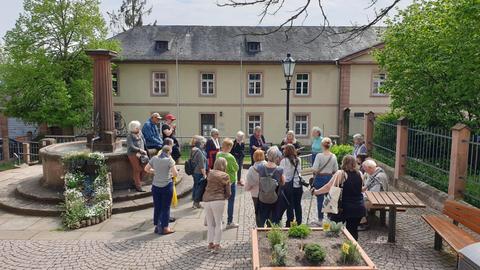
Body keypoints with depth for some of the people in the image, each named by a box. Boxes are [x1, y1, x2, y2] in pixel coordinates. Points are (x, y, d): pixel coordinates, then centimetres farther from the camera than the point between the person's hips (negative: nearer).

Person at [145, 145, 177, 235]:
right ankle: (165, 228, 10)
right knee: (166, 207, 6)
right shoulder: (169, 160, -11)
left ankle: (157, 226, 23)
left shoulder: (154, 158, 2)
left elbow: (146, 169, 10)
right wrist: (171, 174, 6)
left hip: (155, 186, 4)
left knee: (157, 207, 14)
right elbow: (175, 174, -14)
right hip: (167, 186, -4)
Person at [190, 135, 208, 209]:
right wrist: (204, 174, -15)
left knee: (195, 186, 16)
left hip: (194, 172, 9)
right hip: (199, 173, -9)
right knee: (199, 187, 1)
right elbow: (201, 165, -20)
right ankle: (197, 203, 9)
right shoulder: (199, 152, -20)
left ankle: (195, 202, 26)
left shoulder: (193, 150, 8)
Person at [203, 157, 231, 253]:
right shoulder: (225, 176, 1)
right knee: (218, 223, 10)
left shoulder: (210, 173, 6)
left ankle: (210, 243, 20)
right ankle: (216, 244, 11)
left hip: (206, 200, 3)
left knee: (210, 223, 15)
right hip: (218, 200, -3)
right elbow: (228, 192, 3)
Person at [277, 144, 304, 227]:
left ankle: (289, 223, 13)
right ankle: (299, 222, 25)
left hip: (288, 185, -4)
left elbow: (282, 174, -11)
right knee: (298, 205, 14)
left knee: (289, 205, 6)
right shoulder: (298, 160, 2)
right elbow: (300, 171, 9)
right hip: (298, 185, 4)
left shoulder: (284, 161, -12)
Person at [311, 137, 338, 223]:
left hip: (320, 178, -3)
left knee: (320, 199, 4)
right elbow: (336, 170, 3)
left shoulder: (319, 155, -14)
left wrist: (315, 173, 4)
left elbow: (314, 169, -16)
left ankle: (320, 219, 11)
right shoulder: (333, 156, -2)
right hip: (329, 178, 3)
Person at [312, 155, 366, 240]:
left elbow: (328, 187, -12)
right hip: (359, 208, 4)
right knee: (353, 231, 13)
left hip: (345, 208, -4)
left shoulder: (340, 174, -12)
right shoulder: (359, 174, 1)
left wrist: (316, 192, -2)